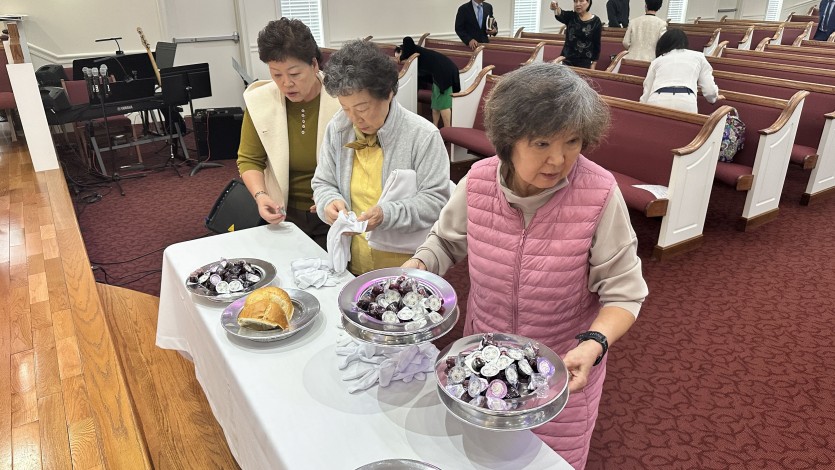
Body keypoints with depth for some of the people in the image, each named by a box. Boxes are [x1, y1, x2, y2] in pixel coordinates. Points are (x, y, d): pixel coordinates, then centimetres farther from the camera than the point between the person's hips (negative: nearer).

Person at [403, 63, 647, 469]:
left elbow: (623, 293, -16)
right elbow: (446, 242, 3)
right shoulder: (478, 182, -16)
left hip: (563, 370, -2)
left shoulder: (599, 195, -24)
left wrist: (593, 344, -33)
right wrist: (418, 267, -16)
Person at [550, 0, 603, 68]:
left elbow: (597, 44, 1)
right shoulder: (571, 16, 2)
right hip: (567, 59, 2)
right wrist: (556, 8, -44)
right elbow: (561, 15, -22)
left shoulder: (596, 21, -2)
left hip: (585, 62, -1)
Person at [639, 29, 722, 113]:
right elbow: (709, 90, 17)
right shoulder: (698, 56, 25)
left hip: (656, 102, 1)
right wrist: (714, 96, 38)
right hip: (685, 103, -1)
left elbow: (646, 93, 20)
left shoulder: (657, 61, 26)